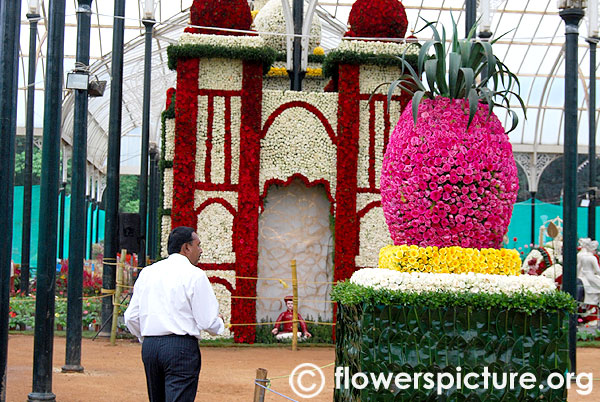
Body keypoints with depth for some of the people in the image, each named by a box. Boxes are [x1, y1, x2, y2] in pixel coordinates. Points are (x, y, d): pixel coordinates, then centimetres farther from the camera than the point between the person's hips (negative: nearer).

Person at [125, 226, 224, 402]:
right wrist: (220, 323, 14)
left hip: (149, 347, 6)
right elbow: (207, 322, -8)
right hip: (181, 346, -6)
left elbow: (131, 317, 11)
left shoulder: (147, 272, 11)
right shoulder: (194, 275, -6)